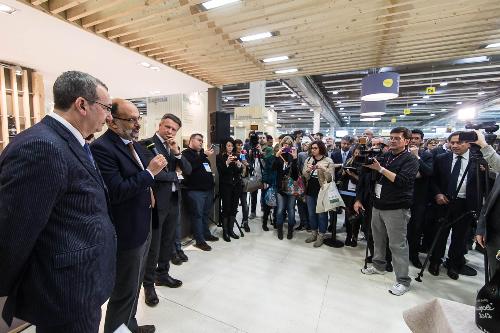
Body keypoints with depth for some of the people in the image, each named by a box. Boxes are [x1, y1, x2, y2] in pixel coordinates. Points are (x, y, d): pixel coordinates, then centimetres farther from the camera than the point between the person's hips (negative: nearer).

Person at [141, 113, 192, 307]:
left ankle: (162, 274, 38)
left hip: (173, 200, 7)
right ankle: (148, 284, 25)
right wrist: (174, 174, -7)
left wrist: (177, 152, -11)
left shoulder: (174, 146, 11)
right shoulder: (147, 144, -10)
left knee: (168, 242, 19)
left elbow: (188, 171, 3)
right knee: (153, 246, 6)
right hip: (157, 201, -7)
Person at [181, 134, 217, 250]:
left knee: (205, 213, 14)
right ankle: (200, 240, 6)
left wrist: (211, 182, 21)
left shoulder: (202, 154, 20)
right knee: (197, 214, -2)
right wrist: (204, 155, -23)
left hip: (207, 189, 7)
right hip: (194, 190, -7)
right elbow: (190, 166, -23)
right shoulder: (186, 153, -4)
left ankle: (206, 234, 27)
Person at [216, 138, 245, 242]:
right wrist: (227, 162, -22)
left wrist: (239, 164, -13)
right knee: (226, 208, -4)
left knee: (234, 208, 5)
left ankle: (231, 230, 17)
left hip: (236, 185, 4)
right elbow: (220, 171, -8)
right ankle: (225, 231, 8)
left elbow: (240, 171, 7)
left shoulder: (236, 156, 12)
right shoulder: (220, 157, 1)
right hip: (225, 185, -4)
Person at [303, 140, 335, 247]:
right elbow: (304, 176, 4)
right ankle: (314, 233, 31)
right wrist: (307, 170, -16)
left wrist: (324, 169, -27)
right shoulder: (308, 160, 7)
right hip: (310, 191, 5)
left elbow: (330, 178, -11)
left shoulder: (328, 161, -7)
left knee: (321, 214, 6)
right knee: (311, 213, 15)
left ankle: (321, 236, 21)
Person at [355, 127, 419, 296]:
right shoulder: (384, 156, 12)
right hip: (378, 205, 6)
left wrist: (380, 169, -19)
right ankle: (379, 265, 34)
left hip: (396, 209, -6)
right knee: (378, 239, 16)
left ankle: (403, 280, 12)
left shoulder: (410, 160, -5)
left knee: (397, 245, -1)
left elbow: (401, 181, -20)